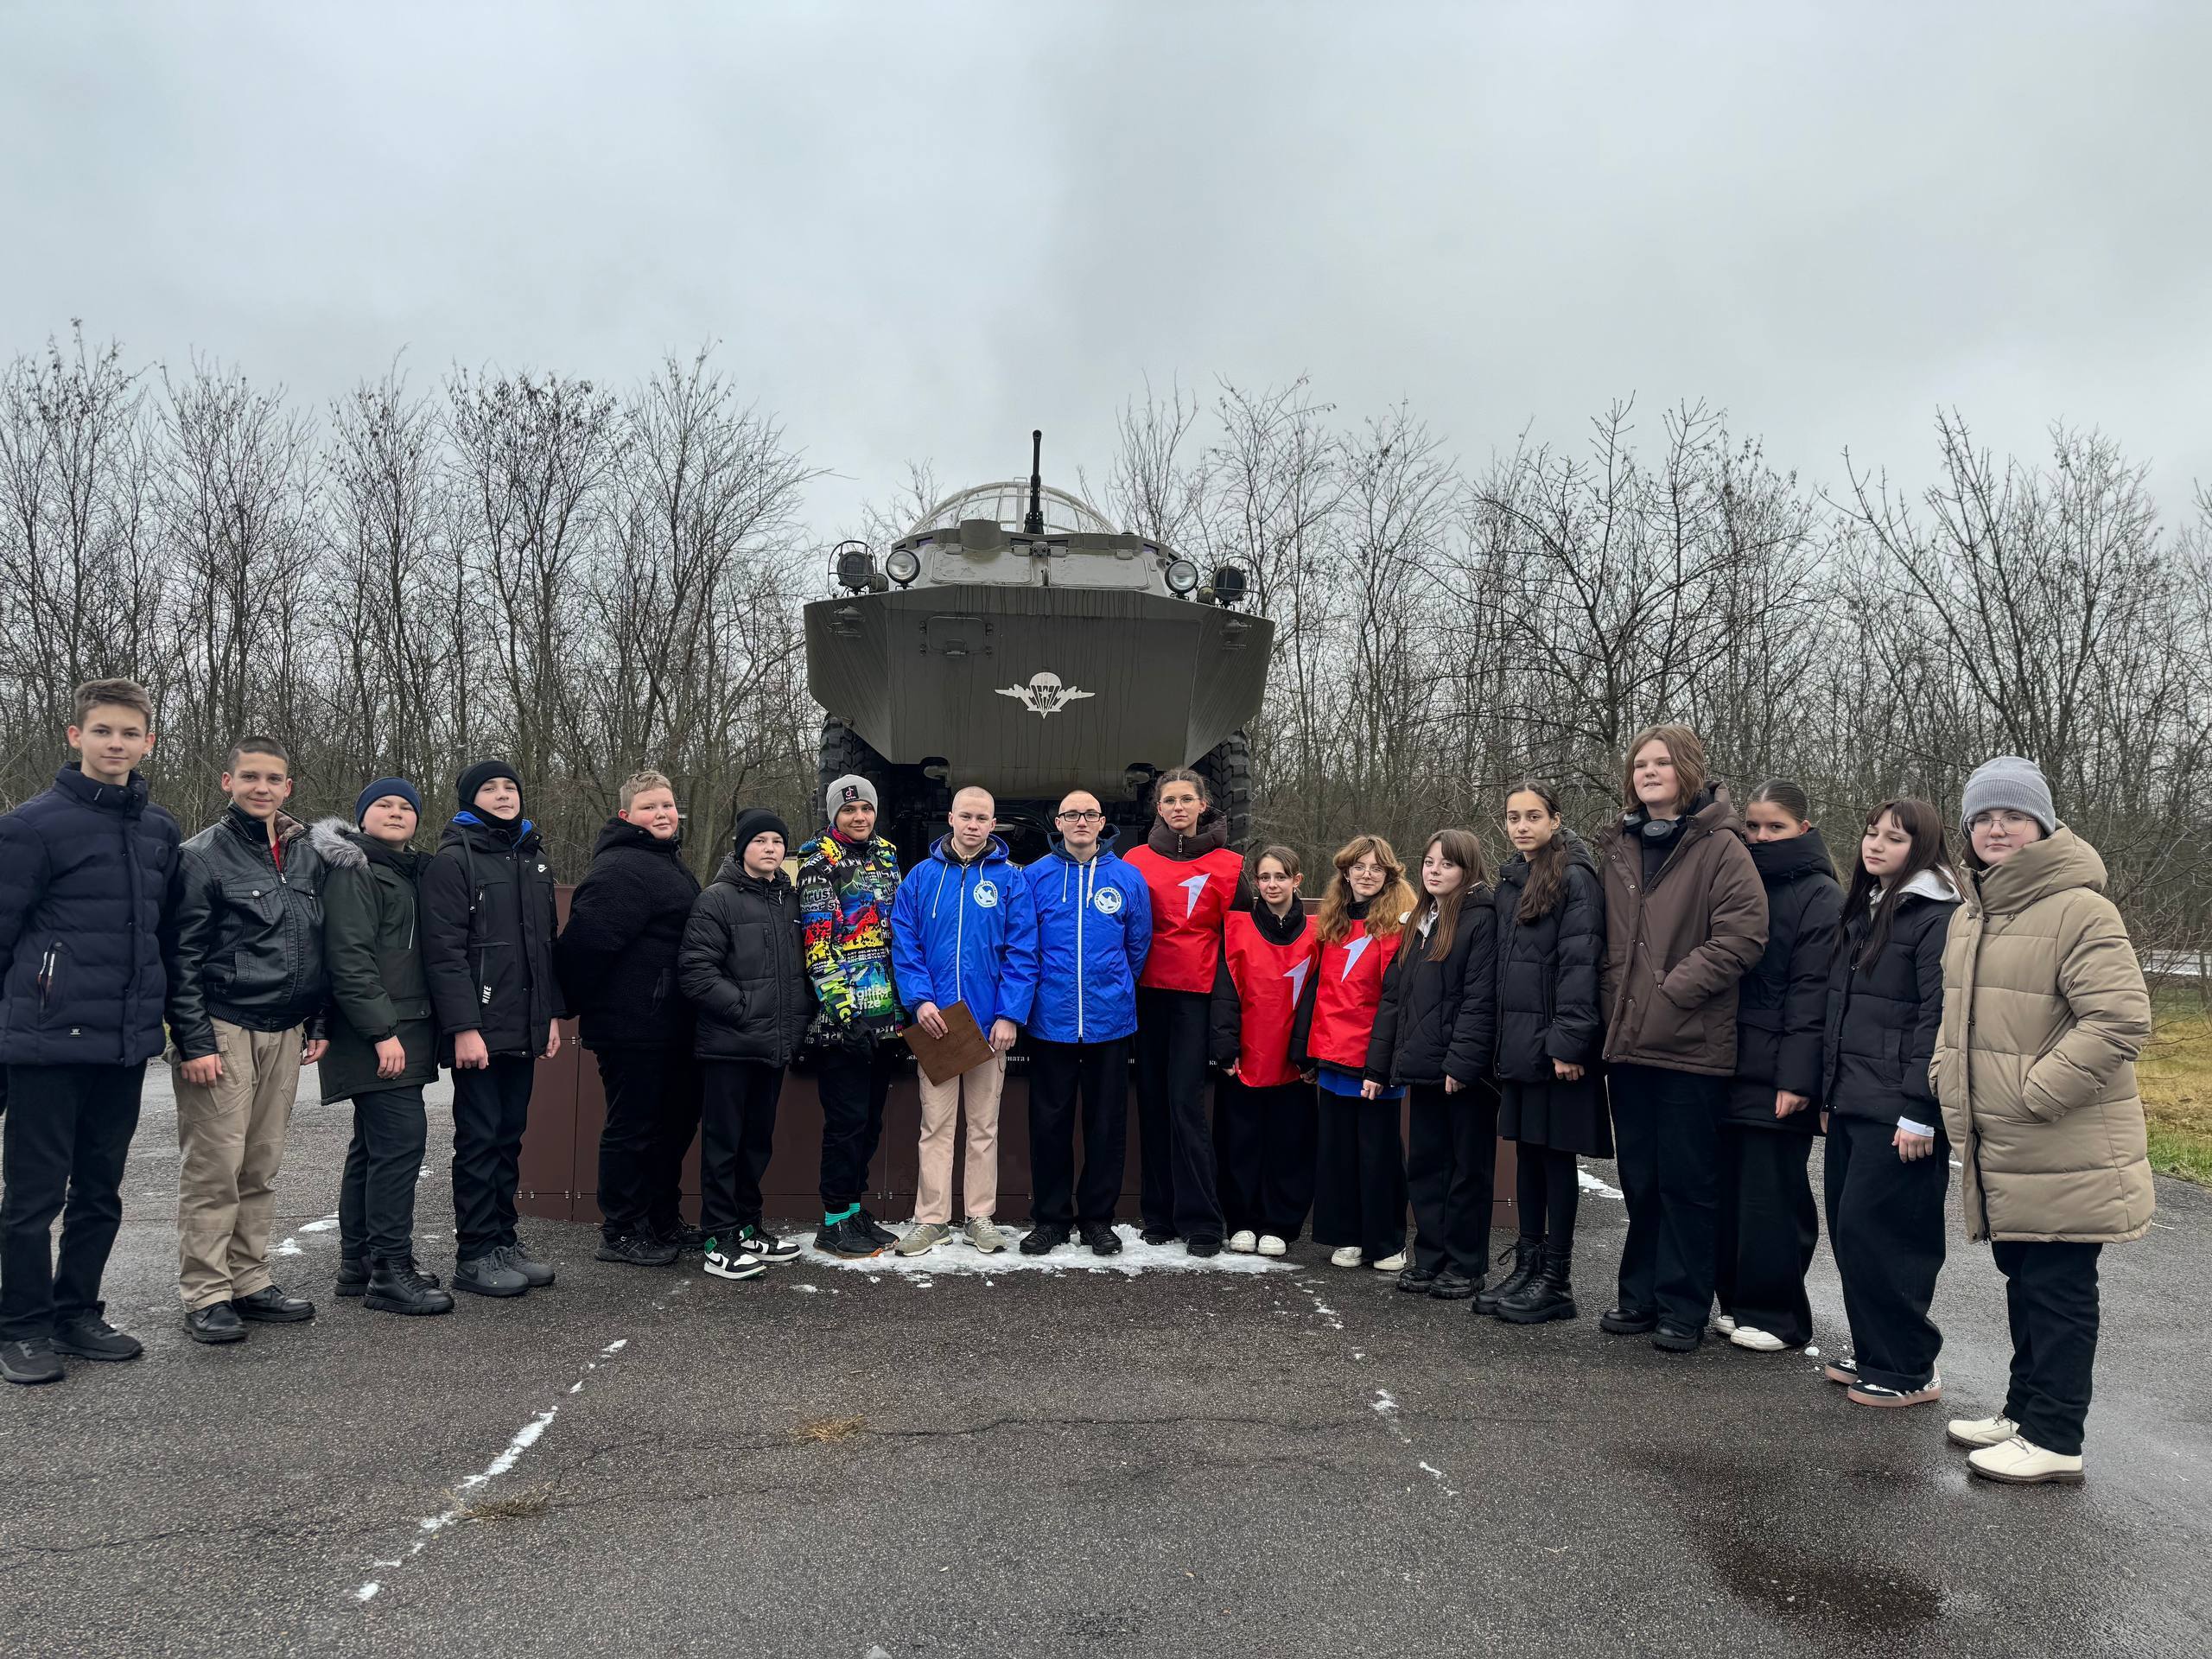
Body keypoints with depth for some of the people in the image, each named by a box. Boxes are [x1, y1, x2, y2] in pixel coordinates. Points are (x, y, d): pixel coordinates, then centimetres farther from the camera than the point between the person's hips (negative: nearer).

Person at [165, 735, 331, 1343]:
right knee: (213, 1169, -3)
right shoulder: (203, 855, -5)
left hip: (284, 1034, 5)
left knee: (261, 1167, 10)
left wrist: (317, 1026, 13)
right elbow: (182, 957, -8)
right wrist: (194, 1041, -13)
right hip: (223, 1032, -5)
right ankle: (205, 1296, 6)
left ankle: (249, 1280, 19)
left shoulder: (307, 854, 12)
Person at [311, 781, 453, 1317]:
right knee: (402, 1137, -13)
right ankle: (390, 1272, -10)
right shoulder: (353, 871, -8)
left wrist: (414, 1030, 16)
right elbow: (349, 957, -17)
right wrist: (382, 1031, -21)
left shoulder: (408, 872, 20)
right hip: (377, 1033, -10)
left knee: (373, 1144, 13)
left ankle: (358, 1263, 21)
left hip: (404, 1027, 10)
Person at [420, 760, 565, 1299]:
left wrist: (553, 1014, 14)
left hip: (524, 1029, 7)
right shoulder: (452, 860, -7)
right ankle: (474, 1255, 7)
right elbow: (444, 951, -14)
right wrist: (464, 1027, -20)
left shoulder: (533, 857, 17)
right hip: (479, 1028, -7)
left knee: (509, 1136, 12)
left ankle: (504, 1239, 21)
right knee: (479, 1139, -1)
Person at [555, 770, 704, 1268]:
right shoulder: (621, 869, -18)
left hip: (670, 1027, 10)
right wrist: (574, 1004, -15)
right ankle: (622, 1233, 14)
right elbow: (585, 941, -25)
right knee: (633, 1128, 1)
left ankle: (664, 1222, 32)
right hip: (633, 1027, -10)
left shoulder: (670, 862, 17)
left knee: (675, 1121, 18)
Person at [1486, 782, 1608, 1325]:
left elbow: (1580, 964, -16)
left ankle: (1556, 1281, 8)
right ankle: (1527, 1266, 21)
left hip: (1555, 1044, -7)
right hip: (1518, 1044, 7)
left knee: (1556, 1153, 0)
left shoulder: (1575, 878, -10)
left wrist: (1568, 1042, -21)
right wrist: (1499, 1043, 13)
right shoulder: (1509, 882, 15)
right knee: (1527, 1149, 12)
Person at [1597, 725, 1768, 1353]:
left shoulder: (1719, 846, -7)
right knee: (1638, 1178, 14)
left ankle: (1684, 1307, 14)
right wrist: (1616, 1003, 8)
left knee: (1685, 1180, 3)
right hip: (1630, 1040, 6)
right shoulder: (1620, 849, 12)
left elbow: (1743, 934, -14)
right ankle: (1640, 1295, 25)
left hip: (1692, 1042, -6)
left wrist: (1674, 989, -16)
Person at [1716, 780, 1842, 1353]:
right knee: (1731, 1187, 8)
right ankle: (1739, 1303, 20)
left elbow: (1812, 991, -12)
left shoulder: (1821, 896, -5)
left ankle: (1776, 1315, 10)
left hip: (1777, 1072, -6)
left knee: (1772, 1193, -2)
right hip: (1732, 1064, 6)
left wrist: (1797, 1075, -17)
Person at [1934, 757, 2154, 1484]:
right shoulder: (1968, 918, 12)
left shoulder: (2079, 910, -16)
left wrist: (2036, 1092, -21)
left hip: (2063, 1151, -8)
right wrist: (1950, 1079, 11)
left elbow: (2121, 1020, -22)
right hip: (1997, 1150, 9)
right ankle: (2025, 1410, 33)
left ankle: (2054, 1439, 12)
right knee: (2023, 1279, 19)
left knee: (2058, 1288, 1)